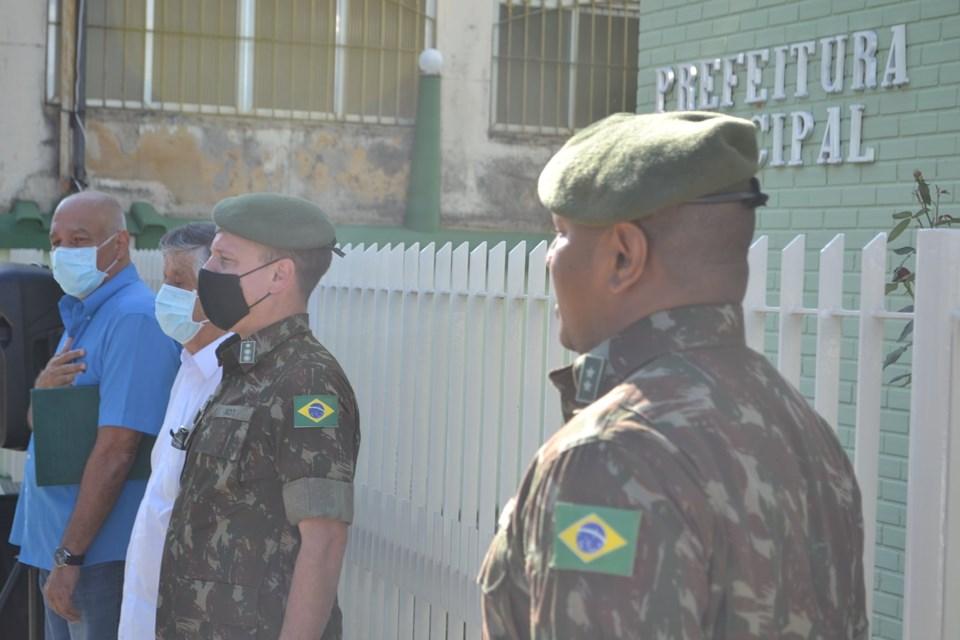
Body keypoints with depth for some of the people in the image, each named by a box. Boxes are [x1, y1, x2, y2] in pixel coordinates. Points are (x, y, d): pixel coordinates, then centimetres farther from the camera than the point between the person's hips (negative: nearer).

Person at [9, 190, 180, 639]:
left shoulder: (134, 319, -17)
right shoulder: (79, 315, 13)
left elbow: (115, 451, -22)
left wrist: (70, 556, -21)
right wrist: (42, 387, -7)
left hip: (102, 552, -9)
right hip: (56, 541, 9)